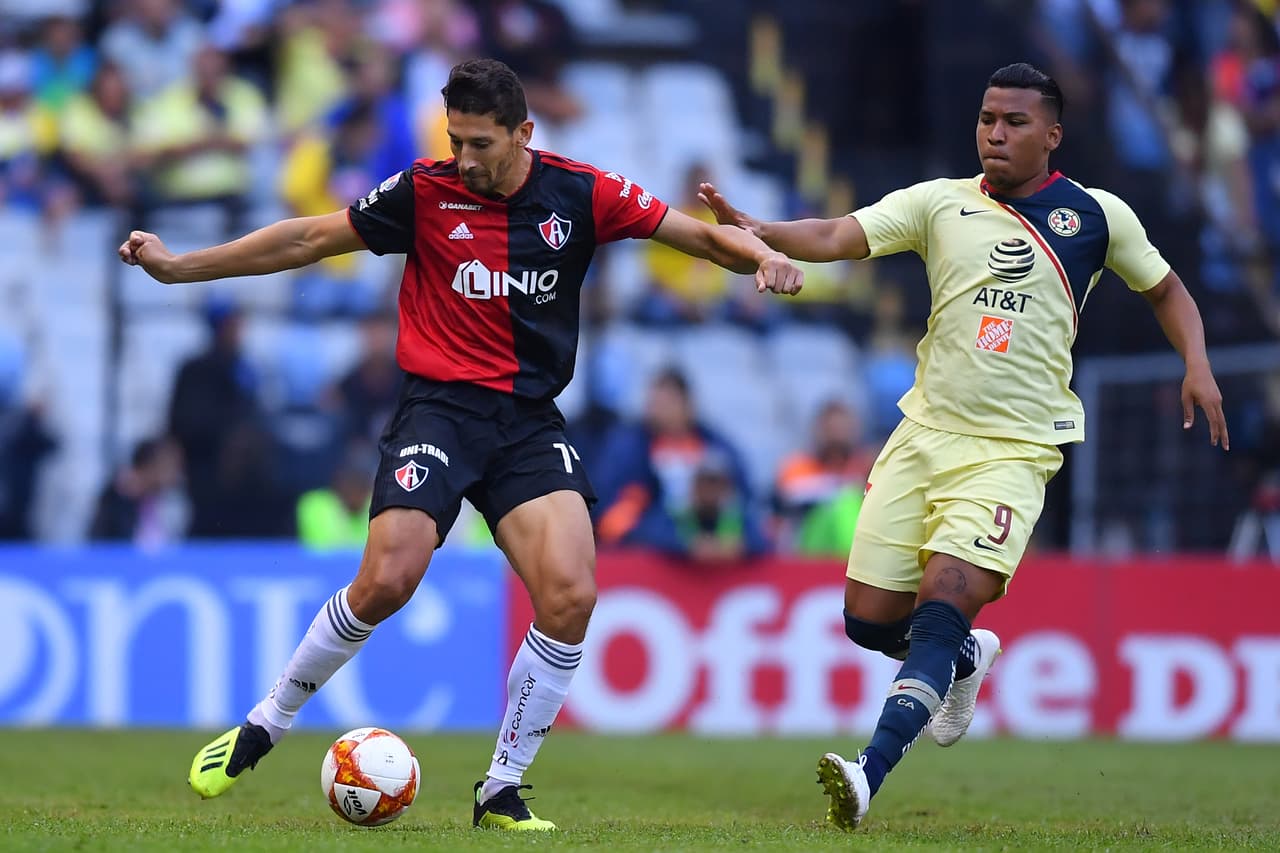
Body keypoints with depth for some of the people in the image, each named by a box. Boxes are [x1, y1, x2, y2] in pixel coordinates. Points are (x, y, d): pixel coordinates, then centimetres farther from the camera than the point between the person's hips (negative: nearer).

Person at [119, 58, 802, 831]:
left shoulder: (579, 194, 0)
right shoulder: (425, 193, -3)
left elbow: (698, 233, 4)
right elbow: (308, 239, 5)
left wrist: (762, 254, -17)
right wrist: (177, 266, 6)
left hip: (531, 420, 2)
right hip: (440, 409, -2)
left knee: (571, 596, -17)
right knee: (386, 581, -20)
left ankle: (502, 791, -2)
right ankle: (265, 725, 3)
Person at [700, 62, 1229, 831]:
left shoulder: (1097, 217, 3)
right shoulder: (940, 203, 4)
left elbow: (1165, 289, 18)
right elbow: (838, 237, -8)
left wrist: (1197, 365, 1)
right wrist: (756, 230, -26)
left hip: (1012, 450, -3)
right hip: (925, 434, 3)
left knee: (942, 609, -20)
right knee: (869, 617, 1)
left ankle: (871, 774, -28)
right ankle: (966, 661, 34)